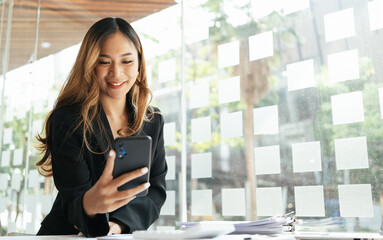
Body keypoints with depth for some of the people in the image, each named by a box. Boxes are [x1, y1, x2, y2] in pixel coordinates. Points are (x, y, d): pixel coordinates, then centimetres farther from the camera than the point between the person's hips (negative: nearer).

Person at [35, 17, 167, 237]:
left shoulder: (153, 121, 2)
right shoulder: (67, 121, -10)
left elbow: (157, 190, 0)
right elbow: (72, 200, -14)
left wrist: (120, 223, -18)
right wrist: (88, 205, -37)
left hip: (124, 235, 3)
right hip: (66, 235, -2)